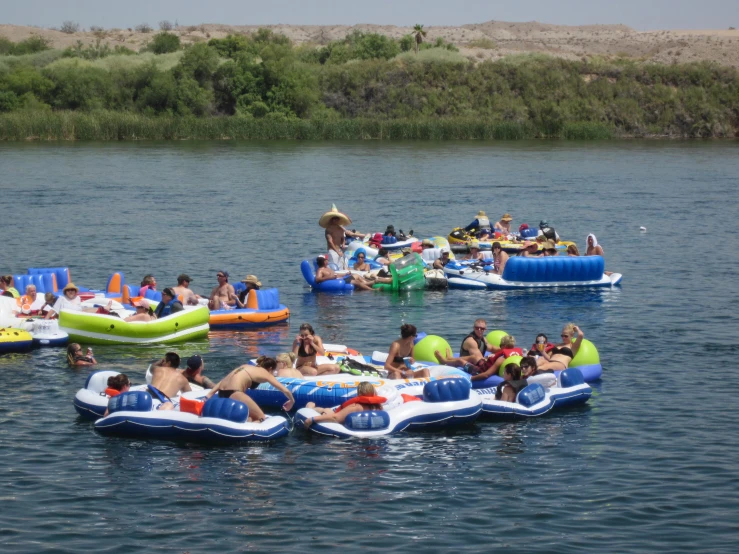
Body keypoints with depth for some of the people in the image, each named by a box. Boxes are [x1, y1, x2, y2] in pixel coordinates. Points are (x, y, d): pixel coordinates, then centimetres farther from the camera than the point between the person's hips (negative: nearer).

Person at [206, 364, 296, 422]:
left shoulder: (247, 367, 28)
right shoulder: (265, 373, 10)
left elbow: (224, 380, 20)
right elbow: (285, 390, 10)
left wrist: (209, 394, 17)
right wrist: (292, 401, 29)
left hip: (222, 392, 8)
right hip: (233, 393, -8)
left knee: (249, 415, 25)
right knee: (260, 417, 5)